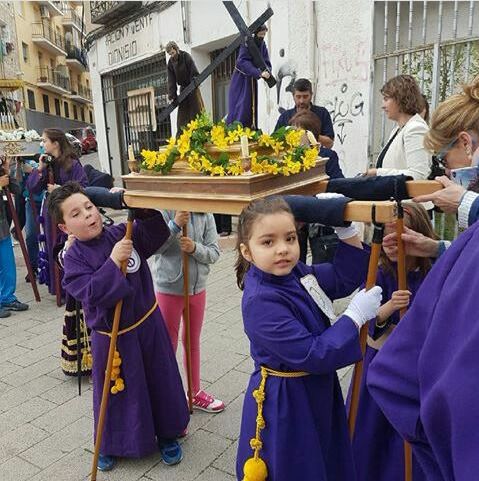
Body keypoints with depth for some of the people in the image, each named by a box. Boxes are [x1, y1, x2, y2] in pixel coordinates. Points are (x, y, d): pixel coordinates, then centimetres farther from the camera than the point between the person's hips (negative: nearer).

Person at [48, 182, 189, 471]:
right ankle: (111, 444, 42)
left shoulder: (123, 234, -4)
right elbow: (91, 293, -25)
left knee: (161, 381, 17)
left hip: (148, 324, 3)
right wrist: (113, 262, -32)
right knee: (116, 393, 15)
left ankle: (167, 434, 41)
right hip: (112, 337, -3)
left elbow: (155, 234, -3)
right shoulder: (73, 258, -13)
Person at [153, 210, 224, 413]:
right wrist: (174, 225, -30)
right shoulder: (164, 212, -13)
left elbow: (214, 253, -6)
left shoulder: (205, 215, -4)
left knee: (193, 342, 21)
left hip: (198, 288, 4)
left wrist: (195, 248, -24)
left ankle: (195, 392, 40)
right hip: (168, 288, -4)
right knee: (168, 344, 11)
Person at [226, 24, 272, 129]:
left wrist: (267, 71, -20)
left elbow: (266, 62, 4)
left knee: (251, 107, 7)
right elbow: (242, 61, -28)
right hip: (241, 80, -7)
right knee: (240, 108, -12)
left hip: (252, 80, 7)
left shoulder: (262, 45, 3)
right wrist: (259, 73, -36)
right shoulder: (247, 43, -16)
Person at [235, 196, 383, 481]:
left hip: (317, 392, 8)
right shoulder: (261, 302, -30)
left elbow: (345, 278, 5)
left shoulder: (294, 272, -6)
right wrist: (355, 316, -22)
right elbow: (311, 355, -29)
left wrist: (347, 230, -8)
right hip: (285, 405, -8)